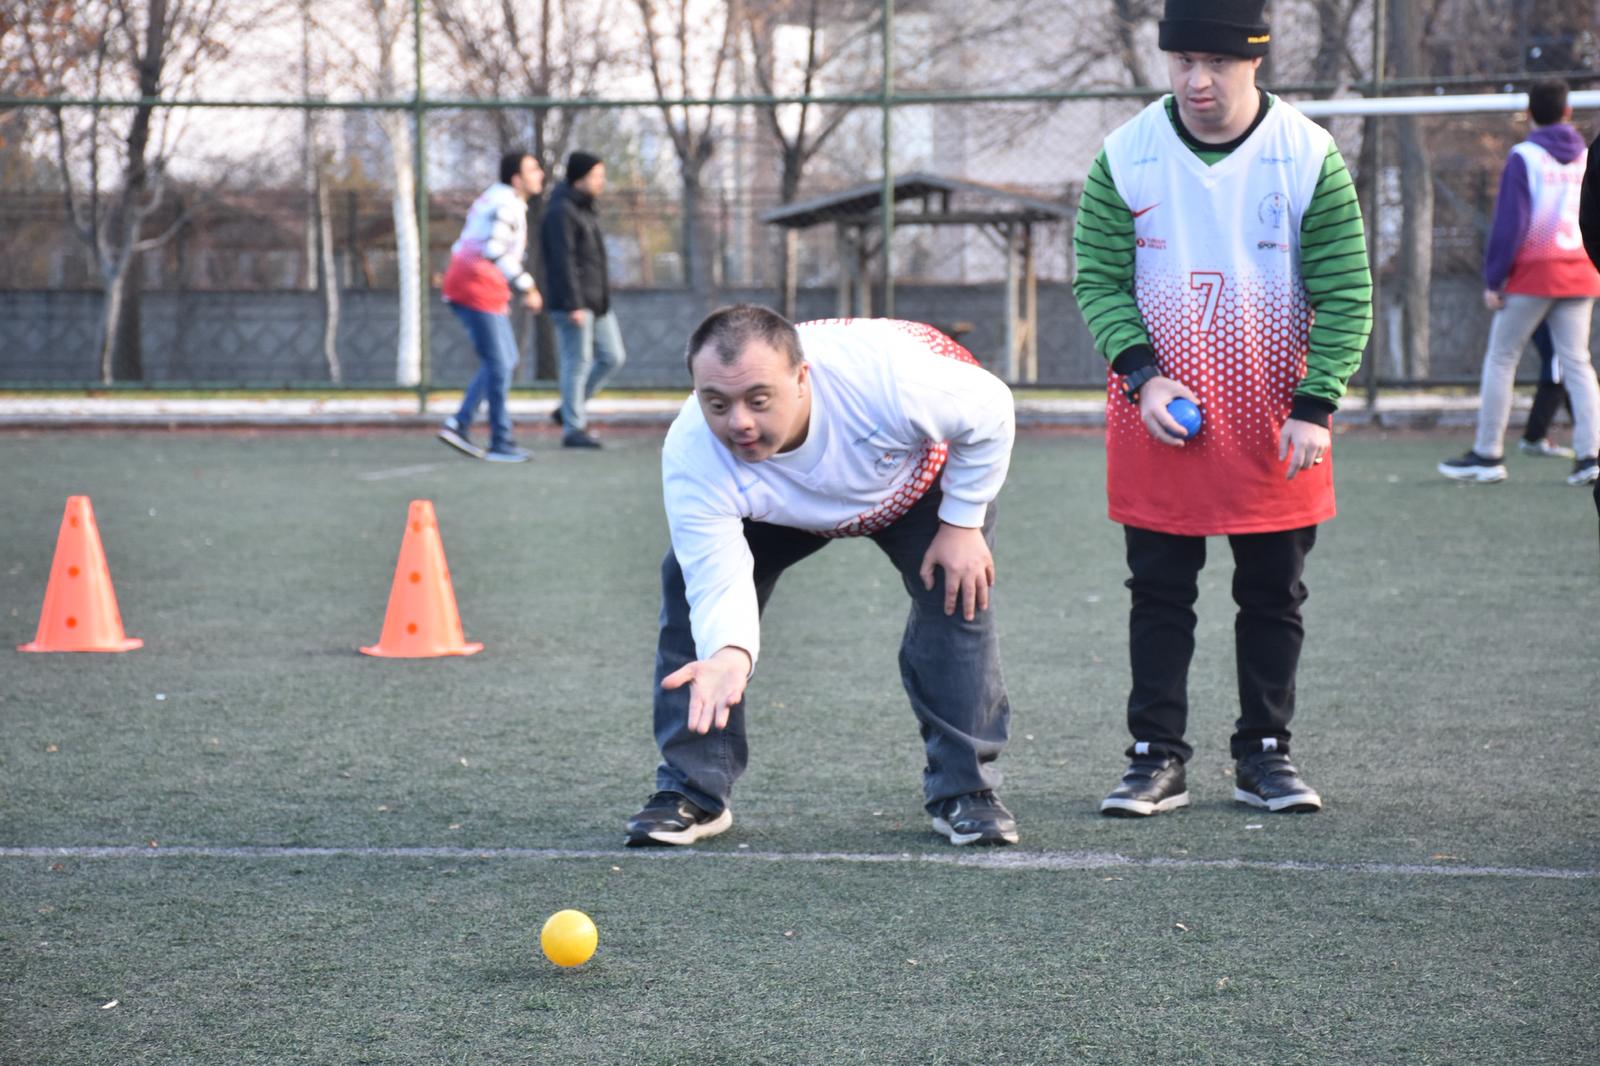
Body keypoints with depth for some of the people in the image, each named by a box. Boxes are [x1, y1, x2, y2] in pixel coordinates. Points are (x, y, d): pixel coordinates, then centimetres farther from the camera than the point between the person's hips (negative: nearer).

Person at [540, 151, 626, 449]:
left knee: (612, 357, 8)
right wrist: (573, 305, -24)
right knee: (577, 363, -6)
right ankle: (573, 428, 0)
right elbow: (564, 261, -19)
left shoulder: (584, 209, 16)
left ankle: (569, 409, 18)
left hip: (597, 301, 9)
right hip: (573, 304, -9)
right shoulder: (561, 212, -13)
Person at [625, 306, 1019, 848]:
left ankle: (965, 789, -4)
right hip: (778, 508, 1)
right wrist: (729, 654, -63)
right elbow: (720, 585, -41)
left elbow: (991, 409, -27)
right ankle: (692, 793, -6)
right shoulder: (690, 457, -41)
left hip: (919, 474, -1)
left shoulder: (885, 373, -47)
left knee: (959, 594, -21)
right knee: (689, 579, -16)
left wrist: (962, 524, -21)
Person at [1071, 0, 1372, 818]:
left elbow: (1346, 295, -5)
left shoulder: (1310, 158, -8)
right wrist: (1143, 376, -13)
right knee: (1159, 591, 4)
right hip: (1159, 414, 0)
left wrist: (1315, 408, -12)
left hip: (1275, 421, 0)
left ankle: (1264, 753, 19)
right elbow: (1098, 280, 0)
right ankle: (1157, 757, 12)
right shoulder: (1126, 158, -5)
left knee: (1273, 594, 7)